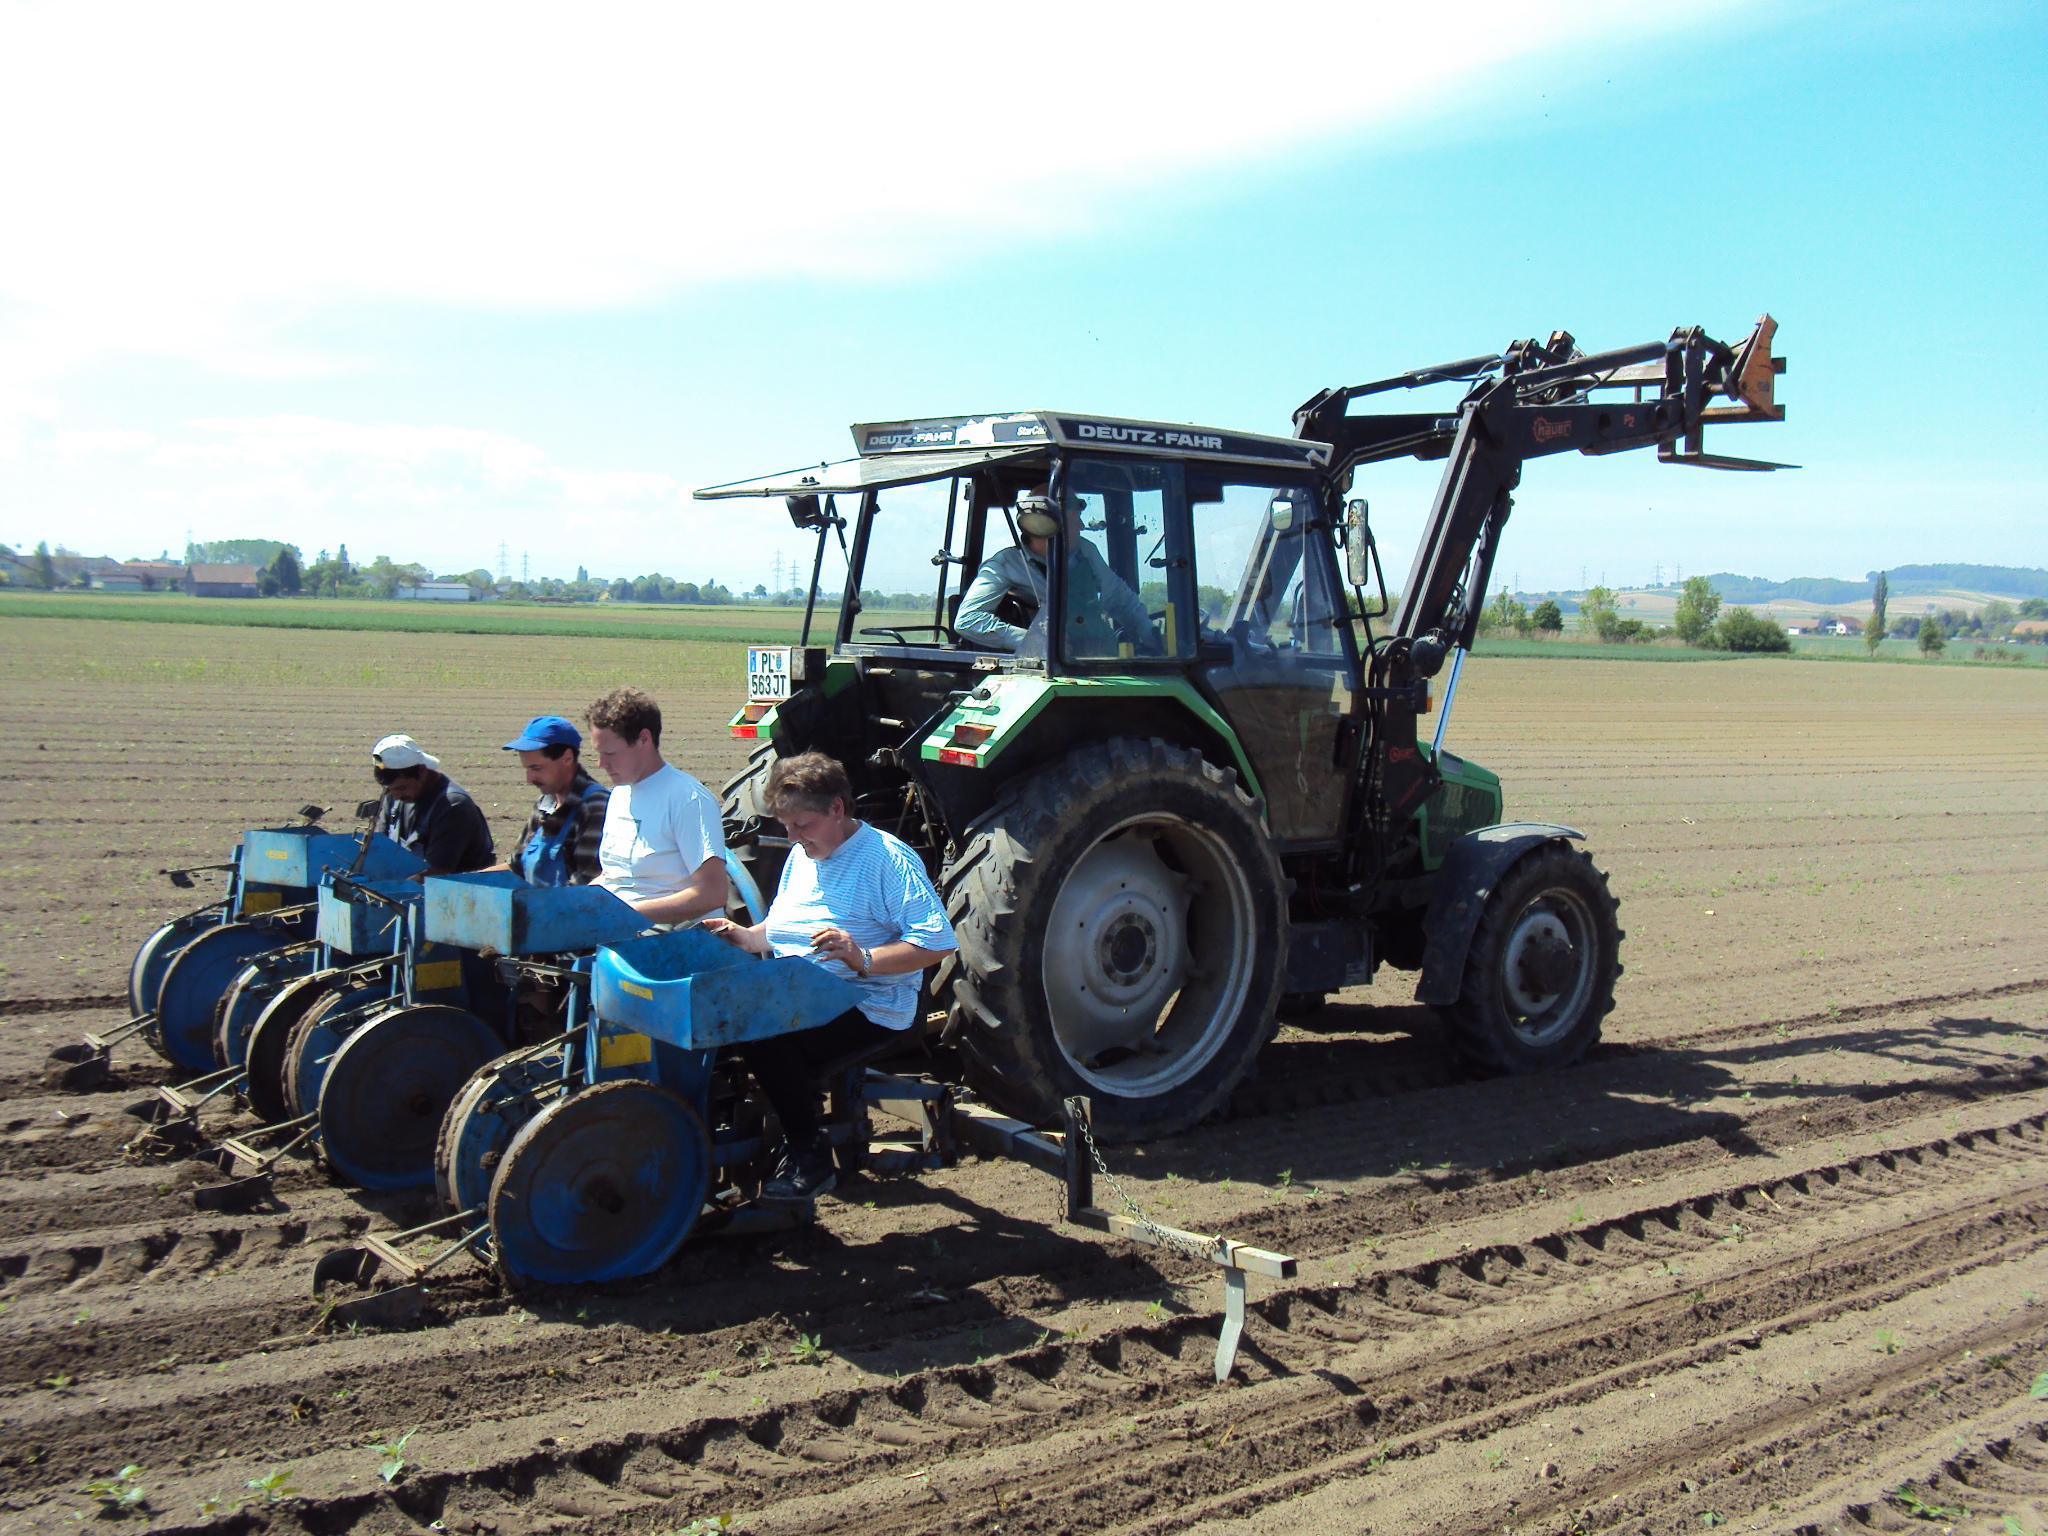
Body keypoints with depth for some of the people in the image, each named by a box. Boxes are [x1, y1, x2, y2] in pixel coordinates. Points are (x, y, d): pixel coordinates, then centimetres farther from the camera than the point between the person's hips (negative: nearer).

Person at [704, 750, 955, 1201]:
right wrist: (744, 937, 8)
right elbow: (779, 928, 31)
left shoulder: (888, 859, -8)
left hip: (866, 1011, -8)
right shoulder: (800, 858, 18)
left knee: (762, 1032, -33)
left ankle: (810, 1158, -17)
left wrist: (865, 959, -27)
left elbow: (937, 942, -16)